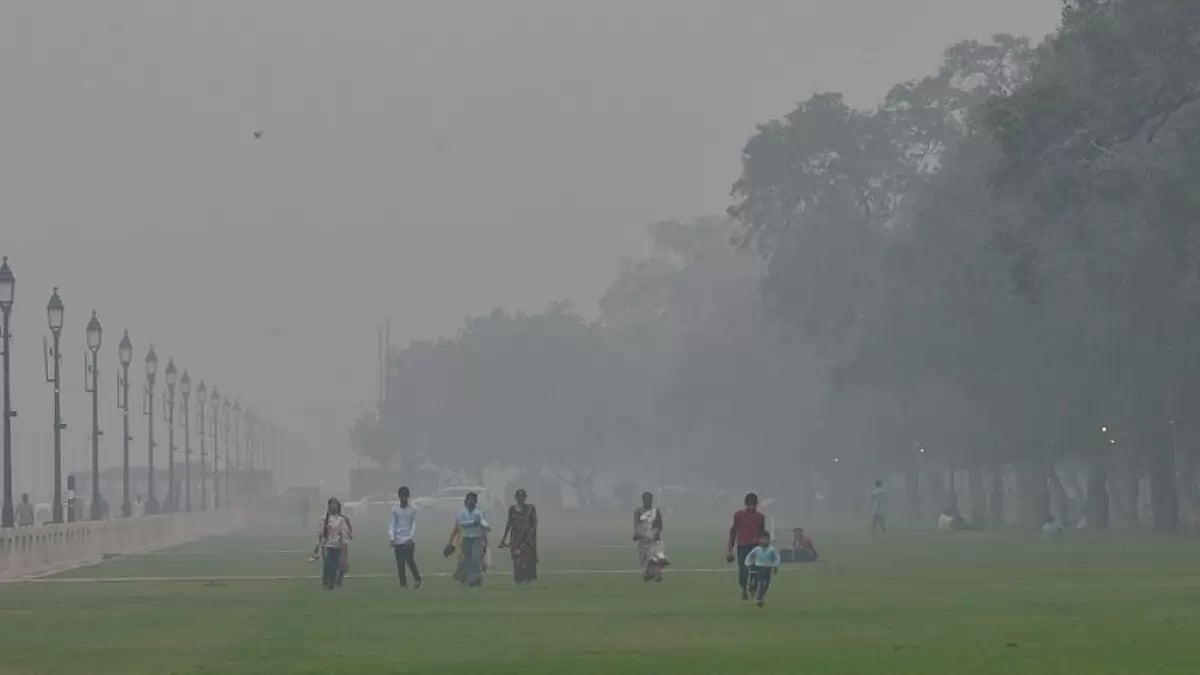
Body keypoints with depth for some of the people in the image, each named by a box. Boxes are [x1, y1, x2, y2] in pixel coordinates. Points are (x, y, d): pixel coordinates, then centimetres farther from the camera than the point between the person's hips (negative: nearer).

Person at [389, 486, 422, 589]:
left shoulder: (413, 509, 3)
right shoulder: (395, 509, 6)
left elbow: (414, 524, 1)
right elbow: (392, 524, 5)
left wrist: (411, 538, -11)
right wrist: (391, 538, -7)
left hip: (409, 540, -2)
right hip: (398, 540, 2)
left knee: (409, 560, -11)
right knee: (400, 563, 0)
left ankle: (417, 578, 10)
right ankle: (403, 583, 8)